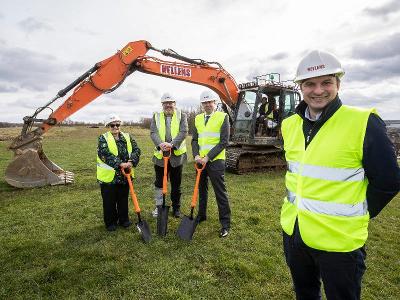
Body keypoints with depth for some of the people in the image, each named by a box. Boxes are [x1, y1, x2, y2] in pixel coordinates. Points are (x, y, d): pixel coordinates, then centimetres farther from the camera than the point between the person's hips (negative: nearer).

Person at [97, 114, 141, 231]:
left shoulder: (128, 137, 6)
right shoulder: (103, 138, -6)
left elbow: (136, 150, -5)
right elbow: (105, 154, -22)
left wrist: (131, 162, -23)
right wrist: (120, 164, -30)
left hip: (125, 175, 4)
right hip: (108, 176, -3)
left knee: (123, 199, 17)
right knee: (109, 201, 10)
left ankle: (123, 219, 34)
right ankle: (110, 222, 27)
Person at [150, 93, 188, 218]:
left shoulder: (181, 116, 4)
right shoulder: (156, 116, 9)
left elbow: (184, 132, -11)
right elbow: (153, 133, -4)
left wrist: (172, 144, -26)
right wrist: (160, 144, -25)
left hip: (177, 155, -1)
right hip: (160, 155, 2)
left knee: (176, 184, 10)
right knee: (159, 183, 11)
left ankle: (176, 207, 26)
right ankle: (159, 206, 28)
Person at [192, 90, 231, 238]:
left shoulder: (223, 117, -6)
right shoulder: (198, 118, 10)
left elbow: (224, 142, -12)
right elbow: (194, 140, 10)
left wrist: (208, 157, -16)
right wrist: (196, 155, -8)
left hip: (215, 161, -5)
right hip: (200, 160, 6)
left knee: (220, 192, -1)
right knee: (201, 189, 18)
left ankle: (225, 223, 12)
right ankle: (201, 215, 37)